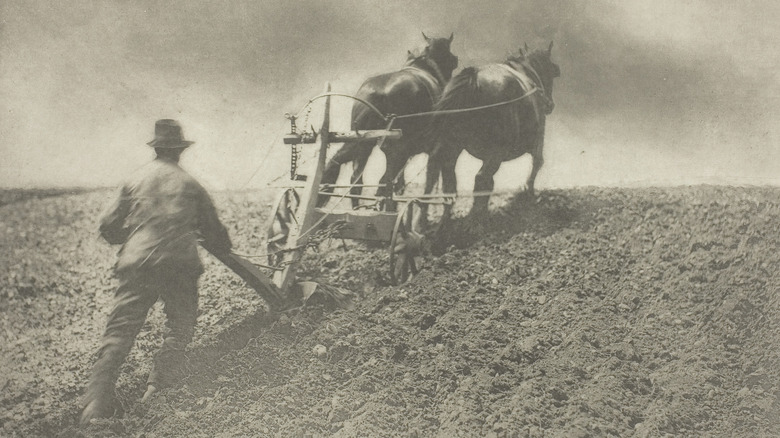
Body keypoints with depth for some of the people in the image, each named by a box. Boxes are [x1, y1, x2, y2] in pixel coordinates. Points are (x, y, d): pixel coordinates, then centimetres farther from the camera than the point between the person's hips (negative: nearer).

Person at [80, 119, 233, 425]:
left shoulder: (135, 182, 11)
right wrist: (223, 247, 38)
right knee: (179, 327, 14)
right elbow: (213, 230, 17)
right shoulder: (189, 185, 9)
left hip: (137, 264, 2)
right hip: (178, 266, -1)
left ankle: (97, 400, -8)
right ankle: (159, 386, 4)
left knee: (119, 330, 1)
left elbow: (109, 228, 13)